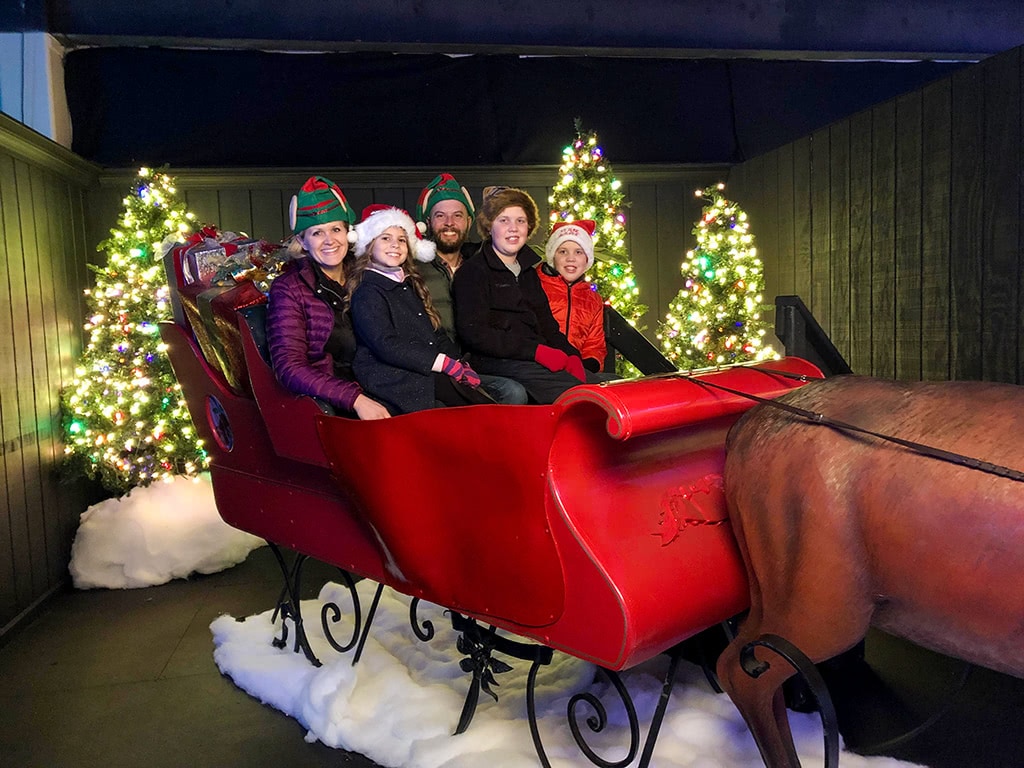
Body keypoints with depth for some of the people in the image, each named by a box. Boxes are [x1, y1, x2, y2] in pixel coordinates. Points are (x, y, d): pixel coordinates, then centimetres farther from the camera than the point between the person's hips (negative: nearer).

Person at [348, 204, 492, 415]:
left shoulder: (410, 285, 25)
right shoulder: (367, 293, -1)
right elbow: (387, 346, -14)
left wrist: (460, 365, 3)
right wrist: (449, 365, -14)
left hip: (432, 374, 8)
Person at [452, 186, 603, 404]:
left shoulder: (529, 273, 25)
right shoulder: (472, 272, 1)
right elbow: (473, 333, -11)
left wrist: (570, 354, -1)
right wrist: (537, 351, -17)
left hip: (535, 361, 7)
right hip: (498, 363, -7)